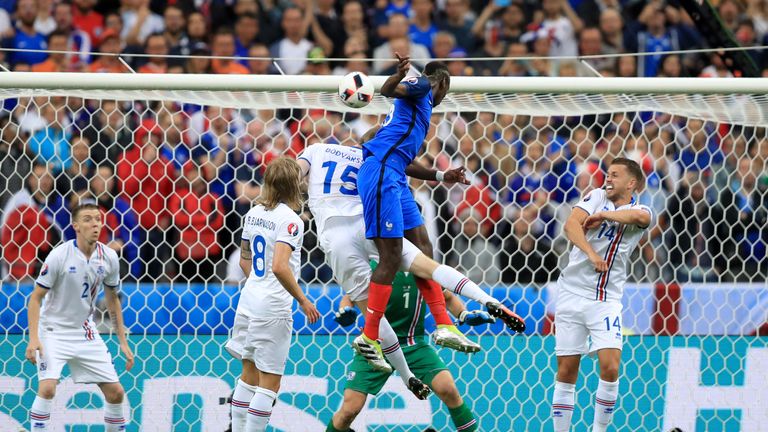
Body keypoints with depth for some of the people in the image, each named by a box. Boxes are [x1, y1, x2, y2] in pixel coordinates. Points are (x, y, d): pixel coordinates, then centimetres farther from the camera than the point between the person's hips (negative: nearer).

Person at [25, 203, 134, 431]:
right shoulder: (59, 255, -17)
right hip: (54, 332, -5)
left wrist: (123, 342, 9)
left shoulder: (109, 258, -3)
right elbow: (36, 297, -12)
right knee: (47, 388, -24)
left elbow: (112, 300, 11)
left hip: (86, 334, 5)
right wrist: (33, 339, -22)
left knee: (115, 392, 2)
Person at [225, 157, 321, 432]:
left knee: (249, 375, 17)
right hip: (273, 309, -8)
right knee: (269, 384, -1)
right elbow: (279, 267, -27)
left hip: (249, 300, 8)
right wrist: (303, 301, -17)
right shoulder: (290, 220, -16)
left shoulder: (254, 214, 8)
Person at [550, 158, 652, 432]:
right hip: (572, 293, 1)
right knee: (566, 371, 0)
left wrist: (602, 215, -13)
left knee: (610, 366, -15)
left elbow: (638, 216, -23)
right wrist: (591, 253, -24)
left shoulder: (640, 212, 3)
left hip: (607, 299, -1)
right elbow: (571, 225, -11)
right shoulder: (597, 197, 6)